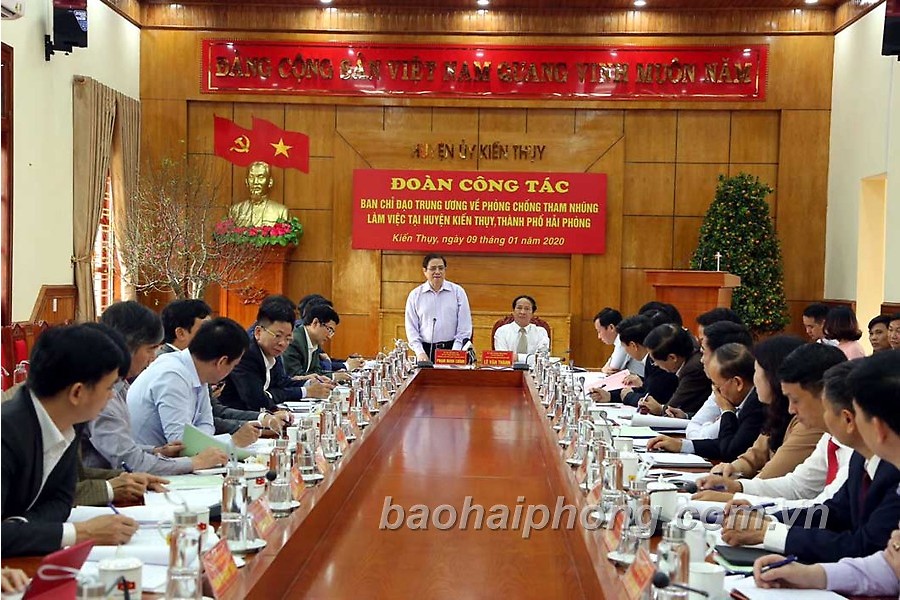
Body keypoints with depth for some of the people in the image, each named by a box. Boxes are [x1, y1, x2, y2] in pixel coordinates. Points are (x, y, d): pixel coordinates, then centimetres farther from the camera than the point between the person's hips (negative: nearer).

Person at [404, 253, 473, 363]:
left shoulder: (458, 292, 5)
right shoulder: (415, 295, 7)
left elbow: (464, 326, 2)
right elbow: (411, 327, 6)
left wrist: (455, 353, -6)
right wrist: (420, 352, -6)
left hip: (451, 349, -1)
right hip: (425, 350, 1)